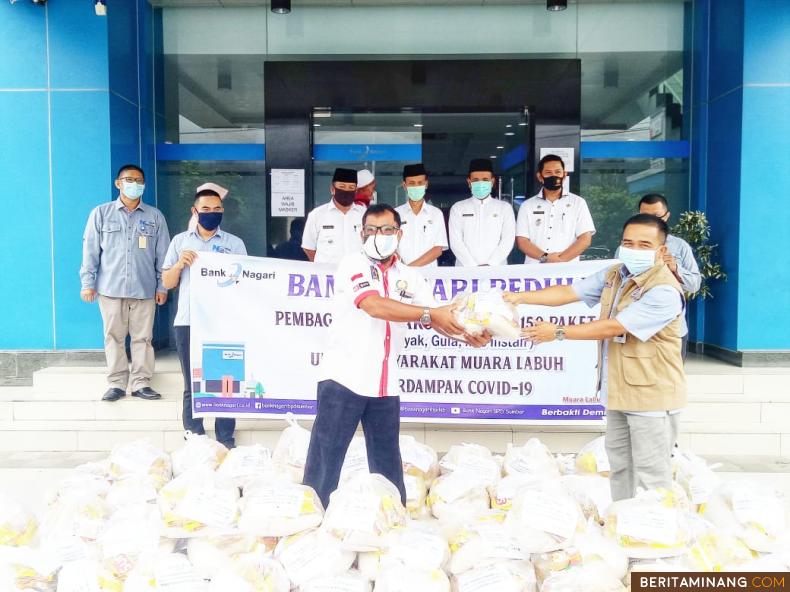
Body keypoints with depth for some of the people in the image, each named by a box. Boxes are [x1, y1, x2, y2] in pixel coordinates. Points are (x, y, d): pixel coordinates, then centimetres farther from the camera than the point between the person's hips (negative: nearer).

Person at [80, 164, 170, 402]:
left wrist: (162, 286, 3)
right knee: (113, 337, 4)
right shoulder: (101, 213, 6)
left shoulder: (155, 216, 7)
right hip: (110, 288, 0)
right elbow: (90, 250, 6)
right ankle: (117, 383, 12)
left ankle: (141, 383, 10)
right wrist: (88, 283, 1)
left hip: (144, 289, 0)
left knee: (142, 337, 2)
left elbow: (162, 254, 7)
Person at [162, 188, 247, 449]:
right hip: (188, 322, 2)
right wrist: (179, 264, -7)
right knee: (192, 386, 7)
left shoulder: (235, 243, 8)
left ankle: (226, 441, 7)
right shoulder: (180, 241, 12)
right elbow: (167, 283, 11)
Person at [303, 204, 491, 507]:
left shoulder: (410, 277, 11)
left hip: (385, 386, 5)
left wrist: (467, 334, -17)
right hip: (344, 379, -5)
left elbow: (439, 318, 3)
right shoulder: (353, 264, -5)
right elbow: (375, 305, -22)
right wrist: (428, 314, -28)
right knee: (325, 460, 2)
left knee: (388, 465, 15)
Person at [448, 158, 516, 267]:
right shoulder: (458, 208, 10)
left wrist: (490, 264, -12)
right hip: (466, 269, 0)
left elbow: (508, 240, 1)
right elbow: (455, 241, 1)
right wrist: (473, 267, -12)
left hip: (496, 268, 0)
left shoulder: (505, 207, 11)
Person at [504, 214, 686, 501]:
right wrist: (521, 297, -11)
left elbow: (614, 327, -24)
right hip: (618, 392, 8)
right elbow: (568, 292, 1)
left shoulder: (664, 291, -20)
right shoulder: (613, 276, 7)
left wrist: (558, 332, -21)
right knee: (620, 468, 19)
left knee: (651, 474, 1)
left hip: (650, 396, -8)